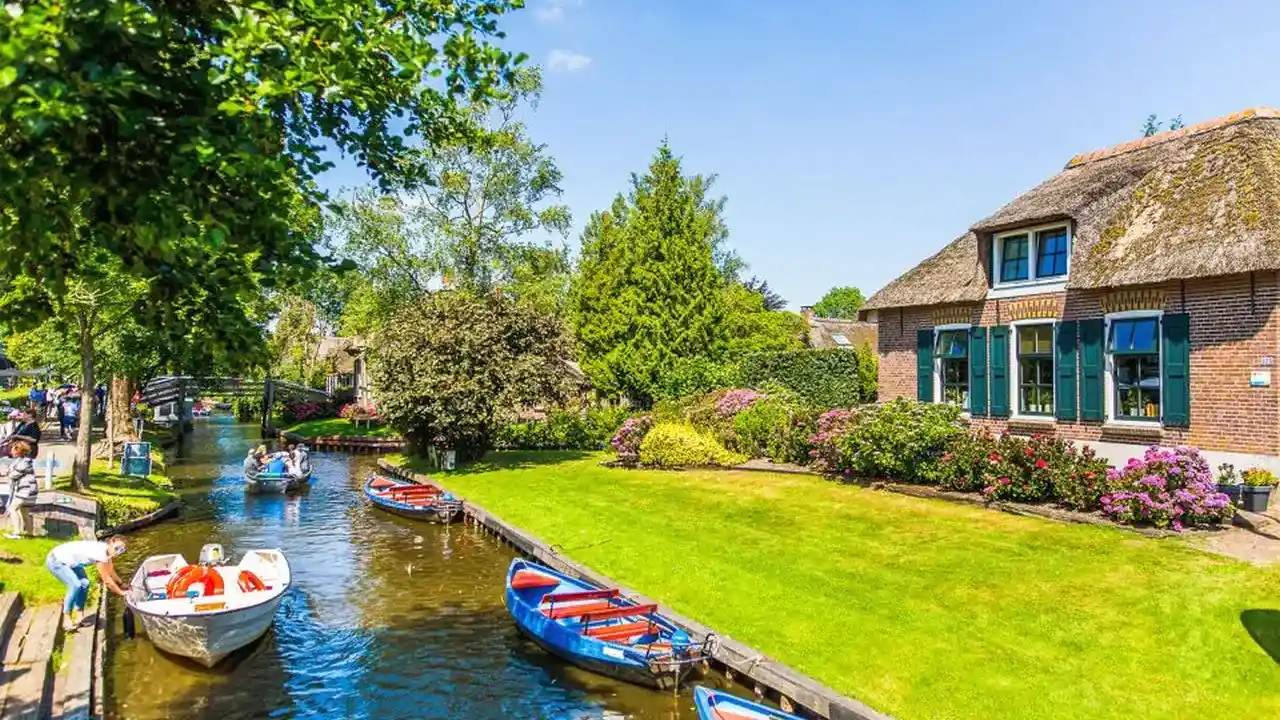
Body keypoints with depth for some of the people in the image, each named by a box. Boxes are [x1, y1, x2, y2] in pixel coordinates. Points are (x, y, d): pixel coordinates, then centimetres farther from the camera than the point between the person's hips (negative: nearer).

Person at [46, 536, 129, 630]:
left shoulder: (106, 550, -7)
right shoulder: (101, 554, -33)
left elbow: (111, 572, 8)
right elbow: (107, 580, -25)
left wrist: (122, 585, 8)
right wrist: (121, 593, -17)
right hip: (56, 560, -9)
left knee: (84, 583, -2)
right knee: (76, 585, -21)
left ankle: (78, 618, 5)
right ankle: (67, 619, -7)